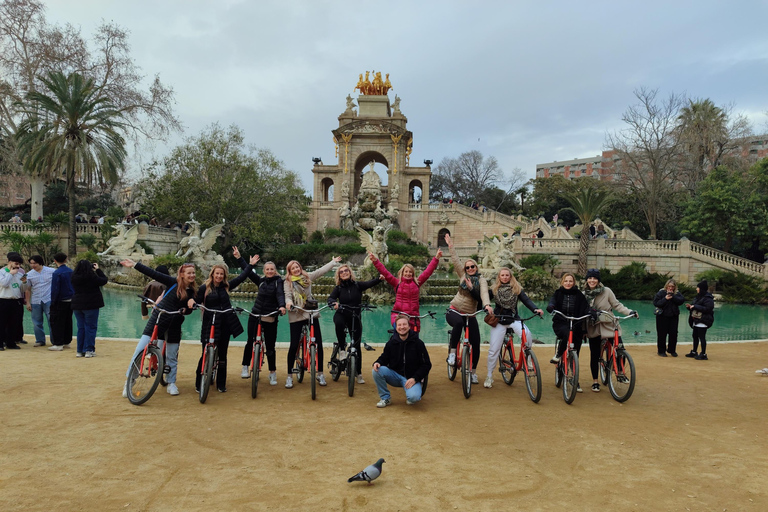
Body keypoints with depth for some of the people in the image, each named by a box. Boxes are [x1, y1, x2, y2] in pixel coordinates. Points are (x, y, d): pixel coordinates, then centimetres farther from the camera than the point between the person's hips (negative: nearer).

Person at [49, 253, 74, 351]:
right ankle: (67, 342, 20)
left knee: (57, 323, 1)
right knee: (68, 322, 14)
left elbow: (55, 289, -13)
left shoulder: (57, 273, -14)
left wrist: (53, 302, -5)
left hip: (60, 302, -6)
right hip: (70, 301, 6)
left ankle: (58, 344, 1)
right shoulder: (71, 271, 4)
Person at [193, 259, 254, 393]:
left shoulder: (226, 286, 7)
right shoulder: (204, 288, -3)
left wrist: (251, 264, 15)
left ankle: (221, 385, 19)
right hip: (210, 326, -4)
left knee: (222, 355, 10)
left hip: (225, 325, 4)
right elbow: (196, 302, -4)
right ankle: (199, 384, 12)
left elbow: (241, 277, 13)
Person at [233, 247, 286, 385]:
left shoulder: (278, 281, -4)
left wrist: (282, 306, -38)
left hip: (270, 319, -3)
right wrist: (238, 257, 4)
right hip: (255, 315, 3)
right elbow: (248, 271, 8)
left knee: (270, 347, 2)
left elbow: (280, 294, -19)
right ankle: (245, 367, 11)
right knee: (250, 342, -3)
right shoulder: (261, 281, 9)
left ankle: (273, 373, 14)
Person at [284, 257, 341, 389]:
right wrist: (288, 302, -31)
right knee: (294, 345, -5)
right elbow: (288, 295, -9)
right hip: (296, 316, -3)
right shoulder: (287, 282, 3)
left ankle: (320, 374, 14)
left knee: (319, 343, 1)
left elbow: (321, 270, 16)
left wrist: (334, 261, 20)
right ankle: (289, 376, 8)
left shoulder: (307, 277, 11)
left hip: (311, 314, 3)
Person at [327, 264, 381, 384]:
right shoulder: (338, 288, -1)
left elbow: (370, 283, -18)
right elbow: (330, 298, -15)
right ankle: (342, 349, -19)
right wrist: (334, 303, -39)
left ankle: (359, 373, 14)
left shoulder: (358, 285, -3)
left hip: (355, 318, 1)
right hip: (341, 315, -1)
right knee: (339, 323, -39)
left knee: (357, 346, 2)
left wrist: (379, 278, -39)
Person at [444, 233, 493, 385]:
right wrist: (450, 246, -9)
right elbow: (455, 261, -2)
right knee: (458, 323, -37)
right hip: (454, 311, 0)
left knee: (476, 344, -4)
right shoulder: (463, 275, 6)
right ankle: (452, 351, -22)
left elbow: (484, 293, -20)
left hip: (470, 315, 1)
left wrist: (486, 305, -39)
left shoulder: (481, 280, -2)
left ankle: (473, 371, 13)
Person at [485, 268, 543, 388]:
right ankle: (489, 376, 12)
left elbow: (526, 300, -6)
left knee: (527, 335, -30)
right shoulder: (494, 289, 4)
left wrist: (536, 309, -22)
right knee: (493, 349, -3)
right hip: (499, 321, 0)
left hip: (514, 319, 0)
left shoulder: (517, 289, 3)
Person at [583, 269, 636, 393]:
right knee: (594, 355, 4)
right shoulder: (584, 294, 1)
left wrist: (629, 311, -18)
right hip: (593, 328, 1)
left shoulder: (606, 291, -6)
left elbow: (616, 305, -5)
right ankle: (595, 382, 18)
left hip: (609, 325, -1)